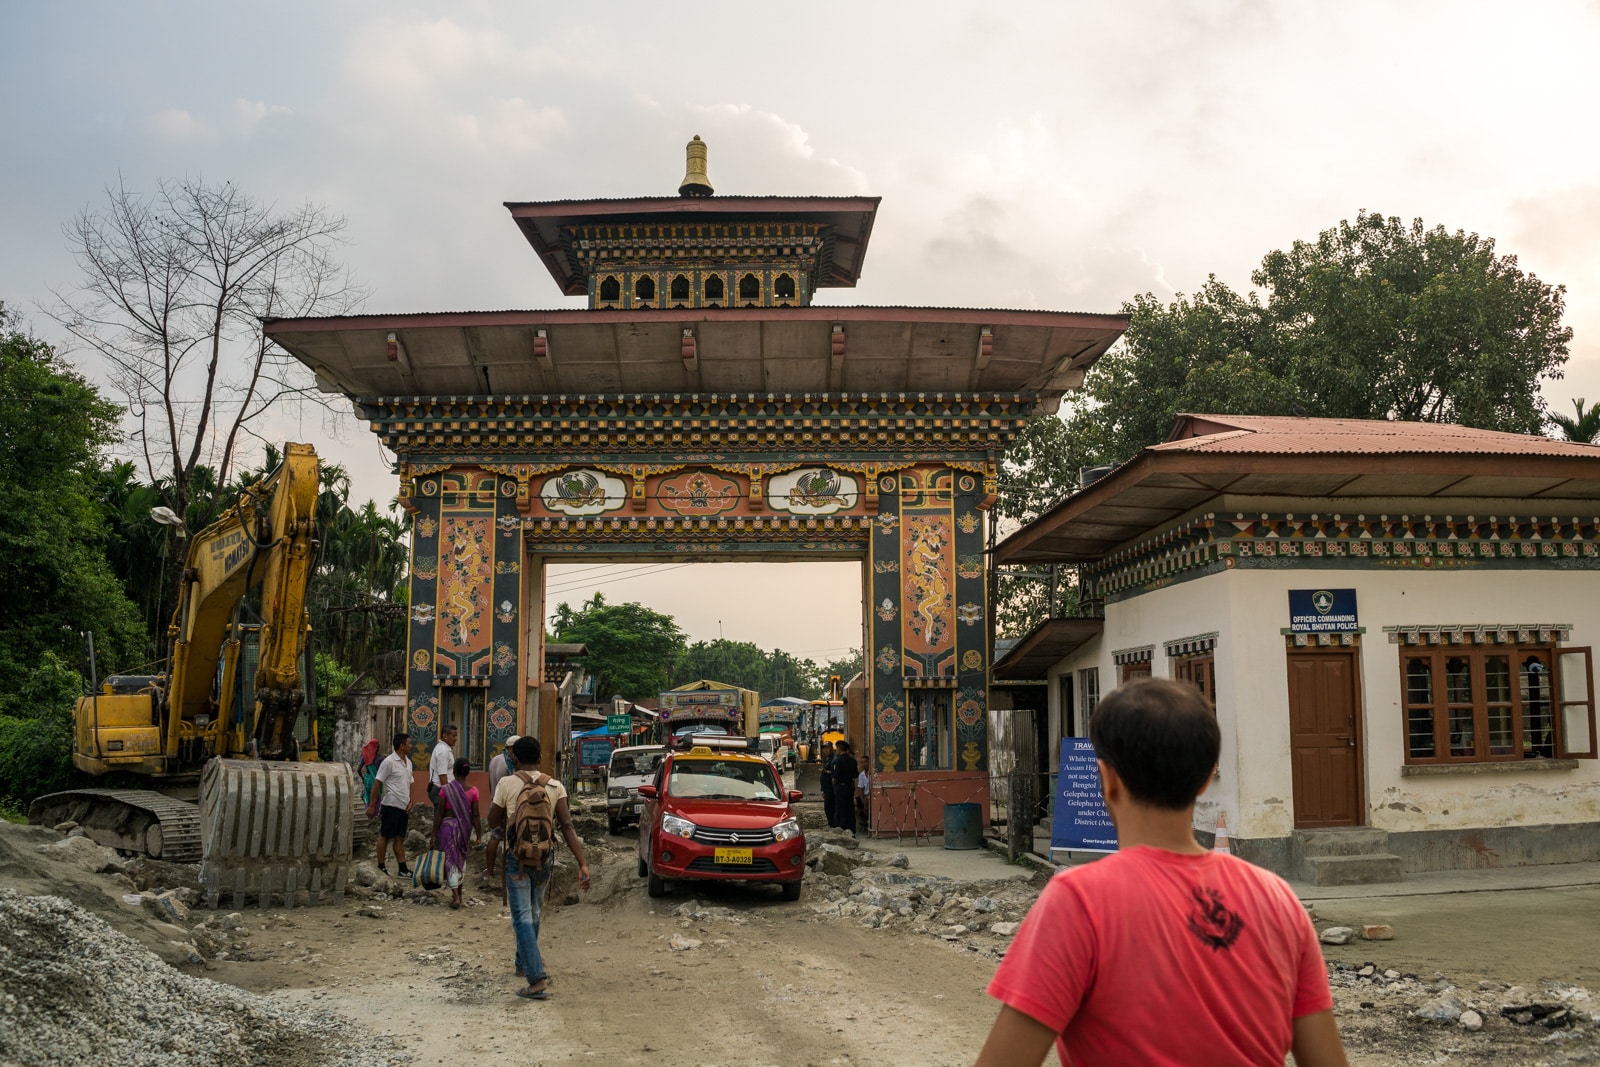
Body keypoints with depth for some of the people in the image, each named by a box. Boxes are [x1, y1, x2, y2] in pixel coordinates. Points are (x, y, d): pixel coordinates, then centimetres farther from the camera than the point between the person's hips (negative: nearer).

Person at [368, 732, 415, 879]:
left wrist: (410, 802, 6)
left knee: (400, 838, 9)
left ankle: (403, 869, 10)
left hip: (403, 806, 7)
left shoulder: (408, 762, 11)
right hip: (391, 805, -7)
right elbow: (377, 783, -12)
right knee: (385, 836, 2)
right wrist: (372, 805, -13)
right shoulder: (389, 761, -13)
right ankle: (381, 867, 11)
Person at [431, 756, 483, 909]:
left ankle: (456, 896, -7)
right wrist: (479, 835, 2)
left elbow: (439, 813, -9)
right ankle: (458, 893, 28)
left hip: (448, 826, -3)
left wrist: (434, 834, -2)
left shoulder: (446, 790, -11)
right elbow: (475, 815, -5)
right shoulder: (472, 791, -6)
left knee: (451, 859, 2)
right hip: (465, 827, 3)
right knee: (461, 858, 19)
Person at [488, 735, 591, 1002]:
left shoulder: (507, 783, -9)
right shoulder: (555, 786, -2)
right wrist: (582, 864, -14)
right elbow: (567, 826, -10)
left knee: (522, 917, -5)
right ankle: (524, 962, 41)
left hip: (516, 856, -4)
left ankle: (537, 980, -16)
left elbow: (493, 822, 1)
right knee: (534, 912, 23)